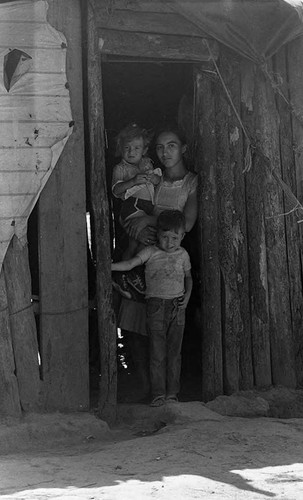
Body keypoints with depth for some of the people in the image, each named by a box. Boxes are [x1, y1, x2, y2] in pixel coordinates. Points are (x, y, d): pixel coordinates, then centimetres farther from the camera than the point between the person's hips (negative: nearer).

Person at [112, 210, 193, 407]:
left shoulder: (183, 254, 8)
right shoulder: (150, 252, -2)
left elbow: (188, 277, 21)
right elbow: (130, 264, -14)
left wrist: (187, 295, 3)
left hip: (177, 307, 2)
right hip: (156, 305, -2)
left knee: (174, 352, 5)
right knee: (157, 352, -3)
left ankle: (172, 392, 12)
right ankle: (158, 393, 3)